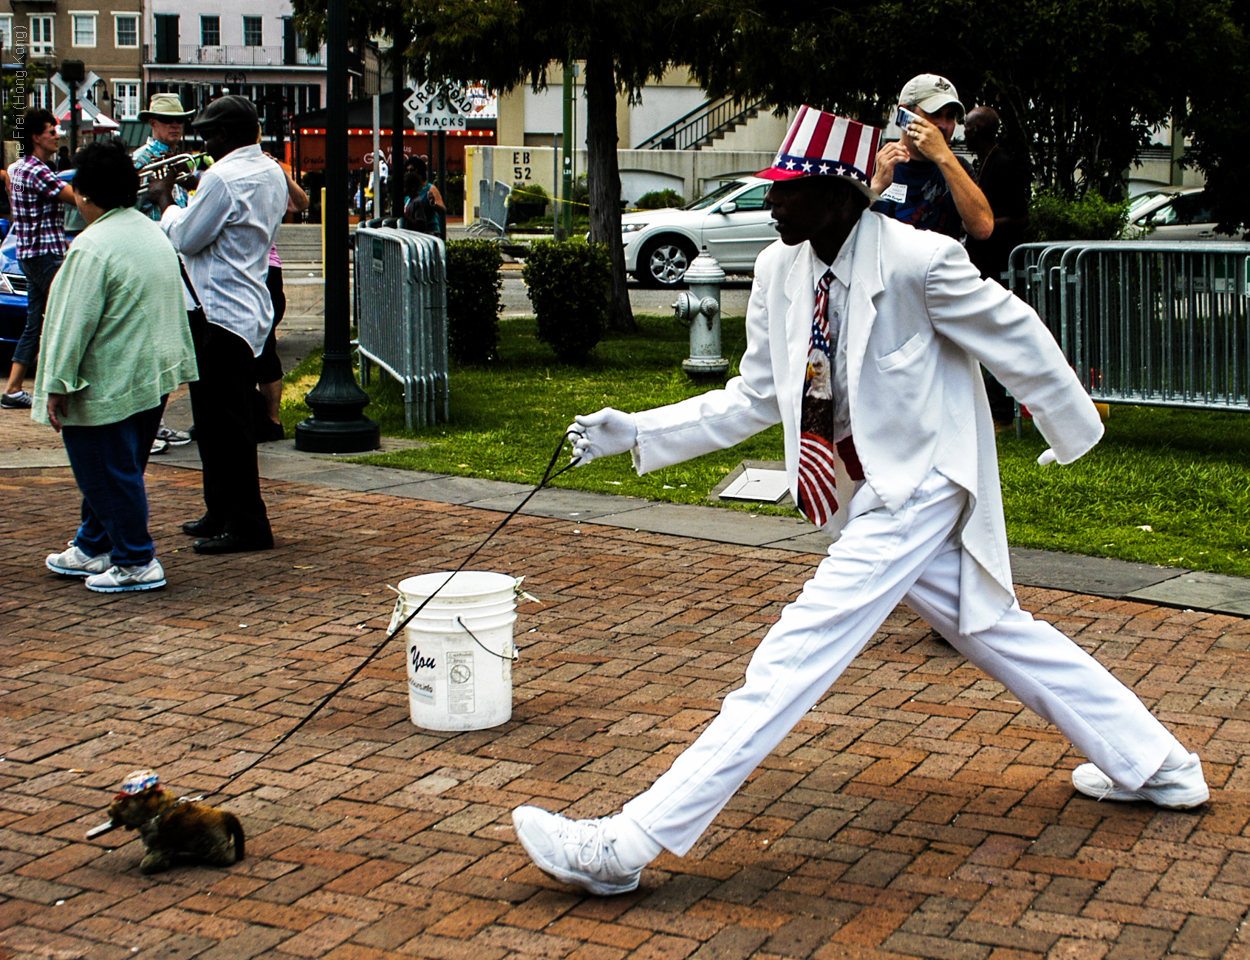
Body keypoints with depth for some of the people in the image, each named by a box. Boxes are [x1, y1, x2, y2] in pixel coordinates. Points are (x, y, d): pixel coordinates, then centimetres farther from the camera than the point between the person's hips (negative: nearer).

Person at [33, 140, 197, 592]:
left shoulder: (93, 246, -20)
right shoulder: (152, 232, 9)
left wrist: (57, 385, -15)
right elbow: (171, 305, 17)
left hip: (108, 384, -9)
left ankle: (136, 563, 7)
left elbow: (75, 322, -20)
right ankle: (92, 549, 33)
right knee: (111, 470, 20)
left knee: (110, 475, 1)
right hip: (154, 377, 9)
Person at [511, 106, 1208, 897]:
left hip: (920, 485, -8)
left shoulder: (919, 260, -21)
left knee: (796, 654, -14)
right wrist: (638, 433, 0)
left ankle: (628, 845, -15)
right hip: (871, 493, 8)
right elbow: (754, 400, 8)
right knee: (991, 628, 19)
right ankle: (1153, 765, 37)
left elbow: (1014, 337, -7)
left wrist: (1074, 431, 7)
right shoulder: (780, 270, 0)